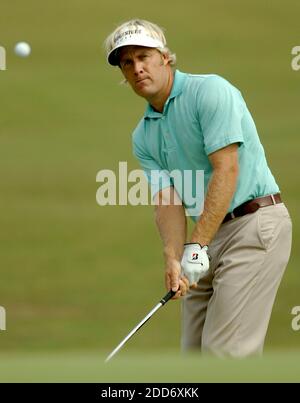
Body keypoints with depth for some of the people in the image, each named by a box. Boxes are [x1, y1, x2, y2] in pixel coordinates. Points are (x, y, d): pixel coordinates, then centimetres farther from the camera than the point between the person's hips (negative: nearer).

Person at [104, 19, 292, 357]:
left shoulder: (210, 91, -11)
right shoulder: (144, 137, 12)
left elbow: (226, 171, -18)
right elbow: (167, 200, 1)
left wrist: (197, 246, -22)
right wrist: (173, 258, -19)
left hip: (255, 224, -8)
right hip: (209, 234, 8)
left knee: (225, 351, -14)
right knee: (195, 351, 7)